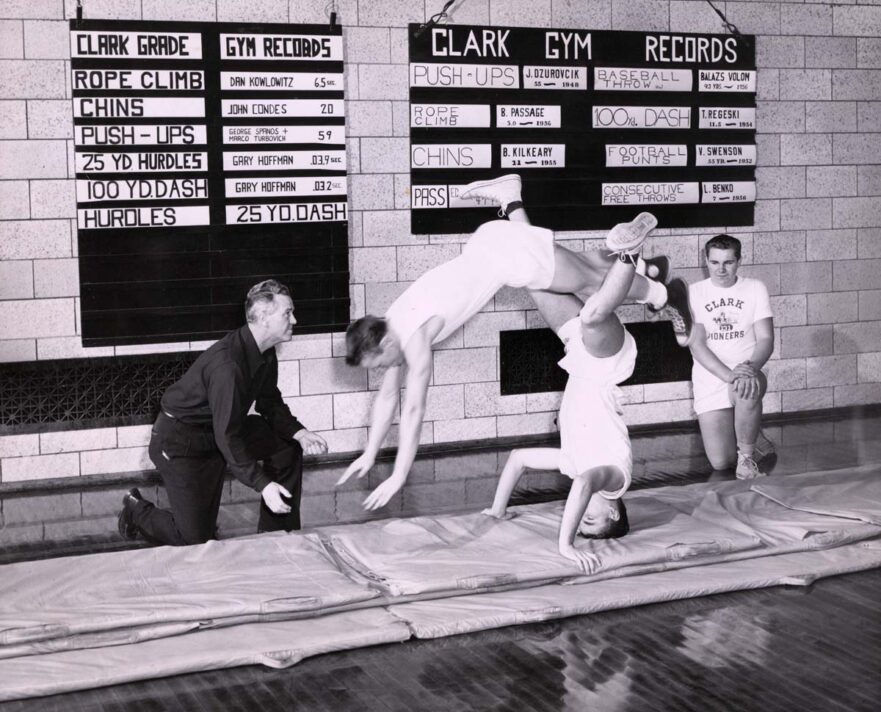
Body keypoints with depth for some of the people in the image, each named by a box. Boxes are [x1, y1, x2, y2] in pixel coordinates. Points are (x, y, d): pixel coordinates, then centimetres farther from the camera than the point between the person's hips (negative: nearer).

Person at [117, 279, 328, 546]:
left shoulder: (265, 354, -4)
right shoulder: (227, 364, -33)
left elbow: (270, 403, 9)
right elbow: (227, 437, -33)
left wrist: (299, 433, -9)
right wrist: (263, 485, -34)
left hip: (221, 427, 9)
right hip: (179, 441, -9)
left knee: (287, 446, -1)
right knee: (195, 538, -4)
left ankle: (277, 533, 10)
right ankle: (137, 511, 23)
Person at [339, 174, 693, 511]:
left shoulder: (414, 336, -24)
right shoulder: (391, 325, 0)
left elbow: (413, 409, -24)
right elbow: (388, 394, 11)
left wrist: (398, 478, -20)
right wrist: (370, 454, 12)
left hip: (510, 252, -6)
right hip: (492, 241, 6)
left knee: (593, 279, 9)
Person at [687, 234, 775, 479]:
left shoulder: (755, 288, 4)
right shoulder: (694, 292, 2)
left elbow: (766, 339, -3)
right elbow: (696, 344, -7)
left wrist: (751, 367, -25)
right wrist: (728, 374, -23)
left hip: (748, 372, 0)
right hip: (710, 379, 0)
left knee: (747, 389, -40)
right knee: (720, 462, -10)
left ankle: (747, 456, -16)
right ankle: (750, 437, 27)